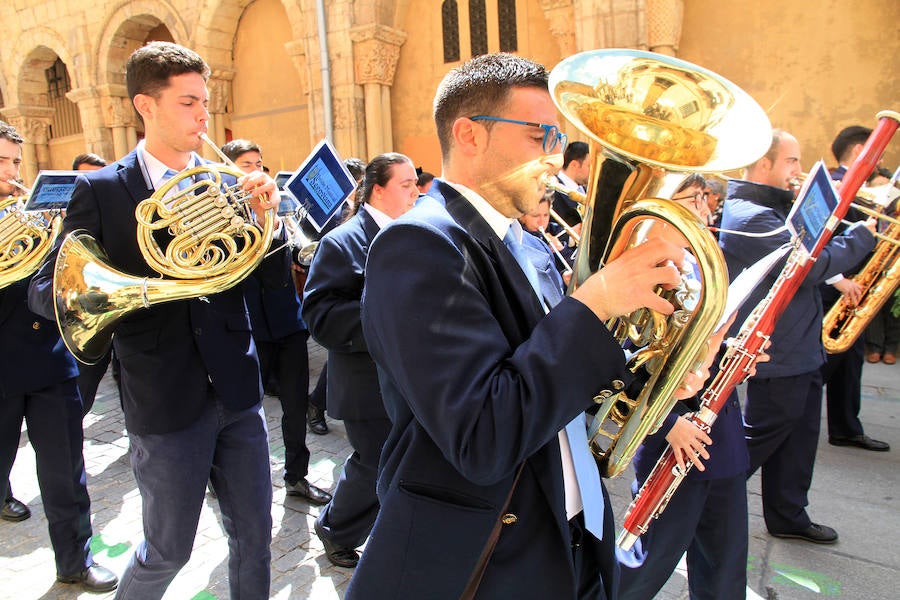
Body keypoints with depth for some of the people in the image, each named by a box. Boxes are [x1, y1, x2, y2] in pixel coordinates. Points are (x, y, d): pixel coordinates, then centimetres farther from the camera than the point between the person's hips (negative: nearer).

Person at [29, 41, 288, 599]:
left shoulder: (225, 183, 4)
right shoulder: (100, 190, -4)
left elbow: (276, 276, 2)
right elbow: (45, 291, -6)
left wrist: (266, 216, -17)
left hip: (238, 391, 3)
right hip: (166, 404, -3)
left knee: (254, 535, 14)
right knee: (168, 551, 15)